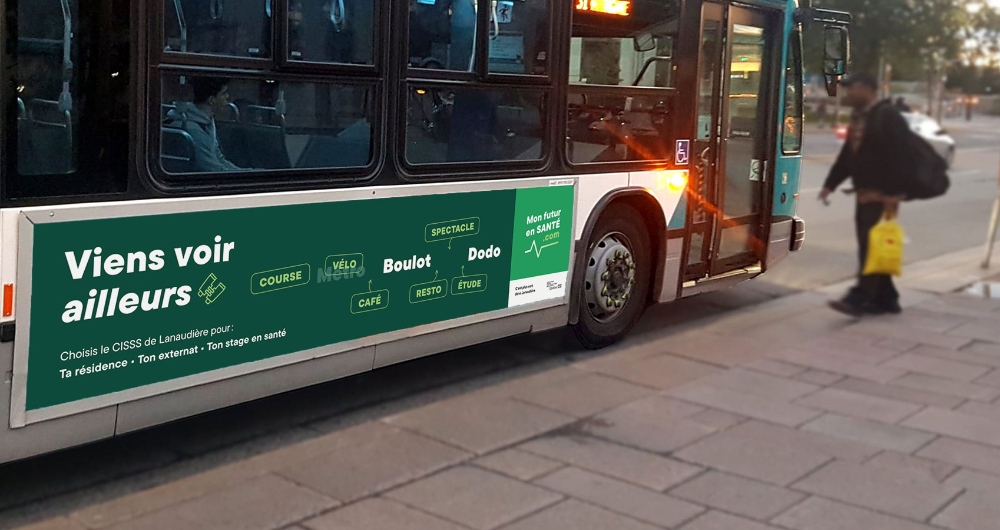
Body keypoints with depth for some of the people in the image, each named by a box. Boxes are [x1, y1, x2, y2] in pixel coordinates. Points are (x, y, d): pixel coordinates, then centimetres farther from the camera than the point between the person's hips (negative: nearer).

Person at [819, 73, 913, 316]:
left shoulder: (888, 116, -12)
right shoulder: (859, 117, 16)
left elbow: (899, 157, -20)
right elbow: (847, 155, 20)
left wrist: (893, 194, -24)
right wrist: (830, 184, 15)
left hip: (882, 195, -9)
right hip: (865, 193, 9)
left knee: (873, 248, -10)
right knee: (870, 248, 10)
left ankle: (860, 297, -12)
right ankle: (885, 299, 18)